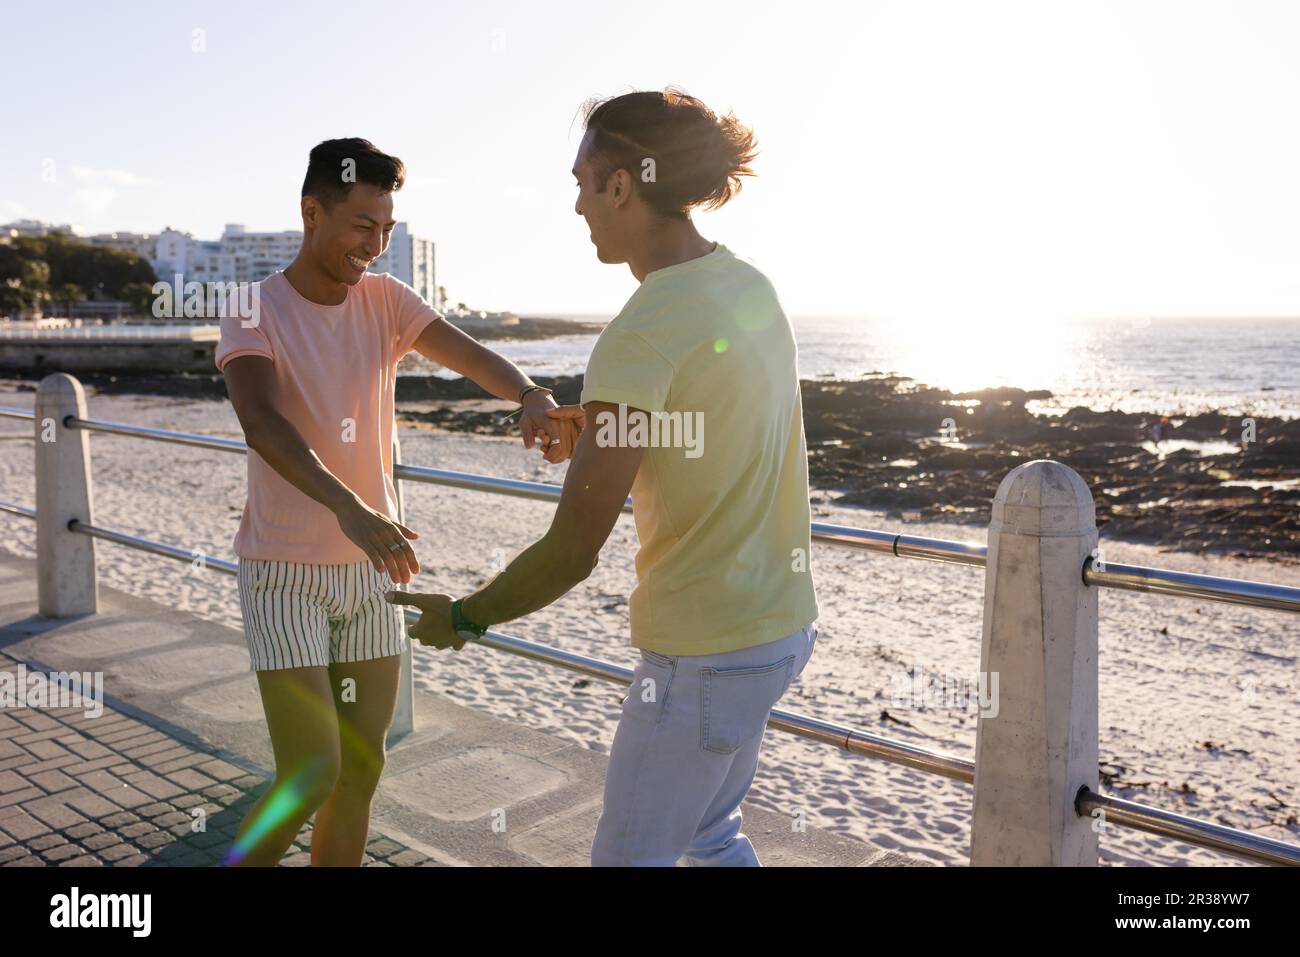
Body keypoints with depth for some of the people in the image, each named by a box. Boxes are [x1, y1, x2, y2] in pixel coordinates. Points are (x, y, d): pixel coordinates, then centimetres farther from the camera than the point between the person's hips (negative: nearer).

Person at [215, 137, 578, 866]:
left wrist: (533, 397, -39)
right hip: (285, 574, -4)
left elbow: (472, 355, -17)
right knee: (311, 780, -7)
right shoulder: (253, 315, -12)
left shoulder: (387, 301, 1)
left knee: (362, 772, 10)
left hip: (371, 569, 5)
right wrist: (349, 509, -48)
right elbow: (263, 424, -30)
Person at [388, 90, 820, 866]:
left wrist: (463, 618, -6)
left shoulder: (637, 338, -25)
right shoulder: (749, 287, 2)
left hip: (708, 653, -8)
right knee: (708, 833, 29)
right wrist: (606, 423, 17)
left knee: (629, 855, 14)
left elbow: (571, 554, -23)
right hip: (777, 622, 9)